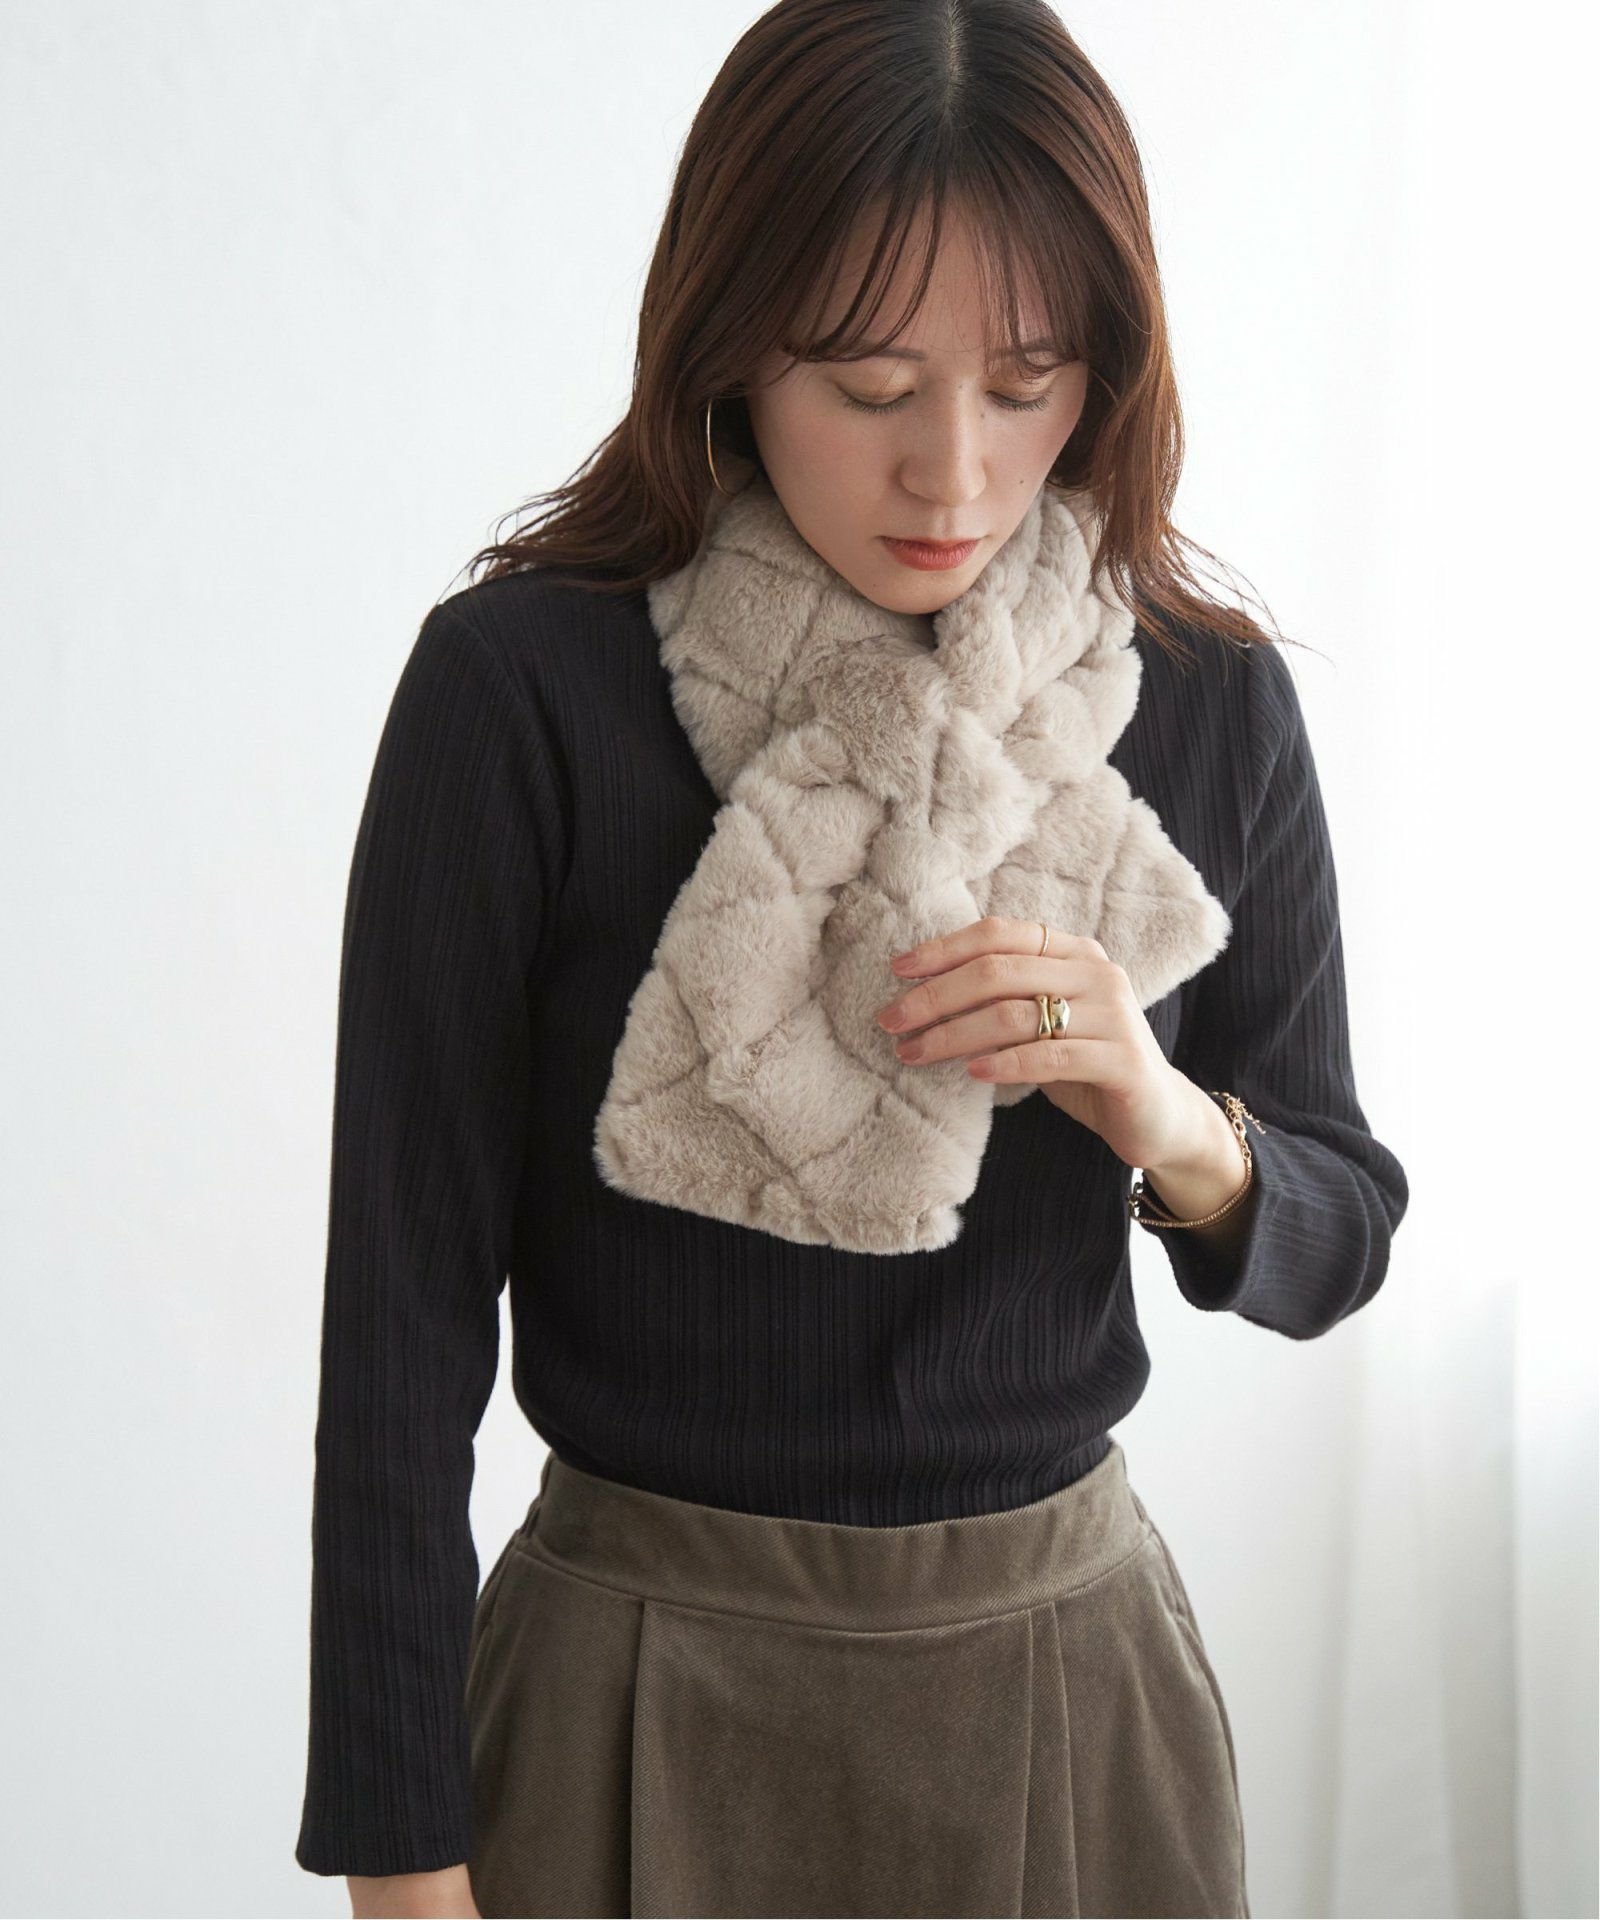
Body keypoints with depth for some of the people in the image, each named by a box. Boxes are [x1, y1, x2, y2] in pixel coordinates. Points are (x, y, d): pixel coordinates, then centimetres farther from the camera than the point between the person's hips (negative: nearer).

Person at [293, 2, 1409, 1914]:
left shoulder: (1211, 698, -5)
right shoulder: (519, 685, -15)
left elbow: (1334, 1245, 4)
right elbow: (407, 1287, -12)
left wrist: (1174, 1129, -18)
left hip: (1075, 1681, 3)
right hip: (651, 1690, -3)